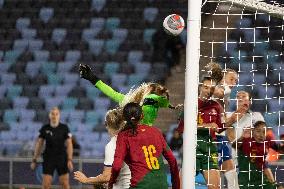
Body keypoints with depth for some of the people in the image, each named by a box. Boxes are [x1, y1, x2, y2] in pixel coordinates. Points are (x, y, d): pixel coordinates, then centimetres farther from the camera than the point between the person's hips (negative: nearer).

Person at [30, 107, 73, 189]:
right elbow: (39, 144, 5)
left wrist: (70, 160, -16)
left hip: (62, 159, -1)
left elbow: (69, 144, -6)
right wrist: (34, 160, 3)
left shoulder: (64, 128, -5)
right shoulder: (45, 128, -1)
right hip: (48, 159, 1)